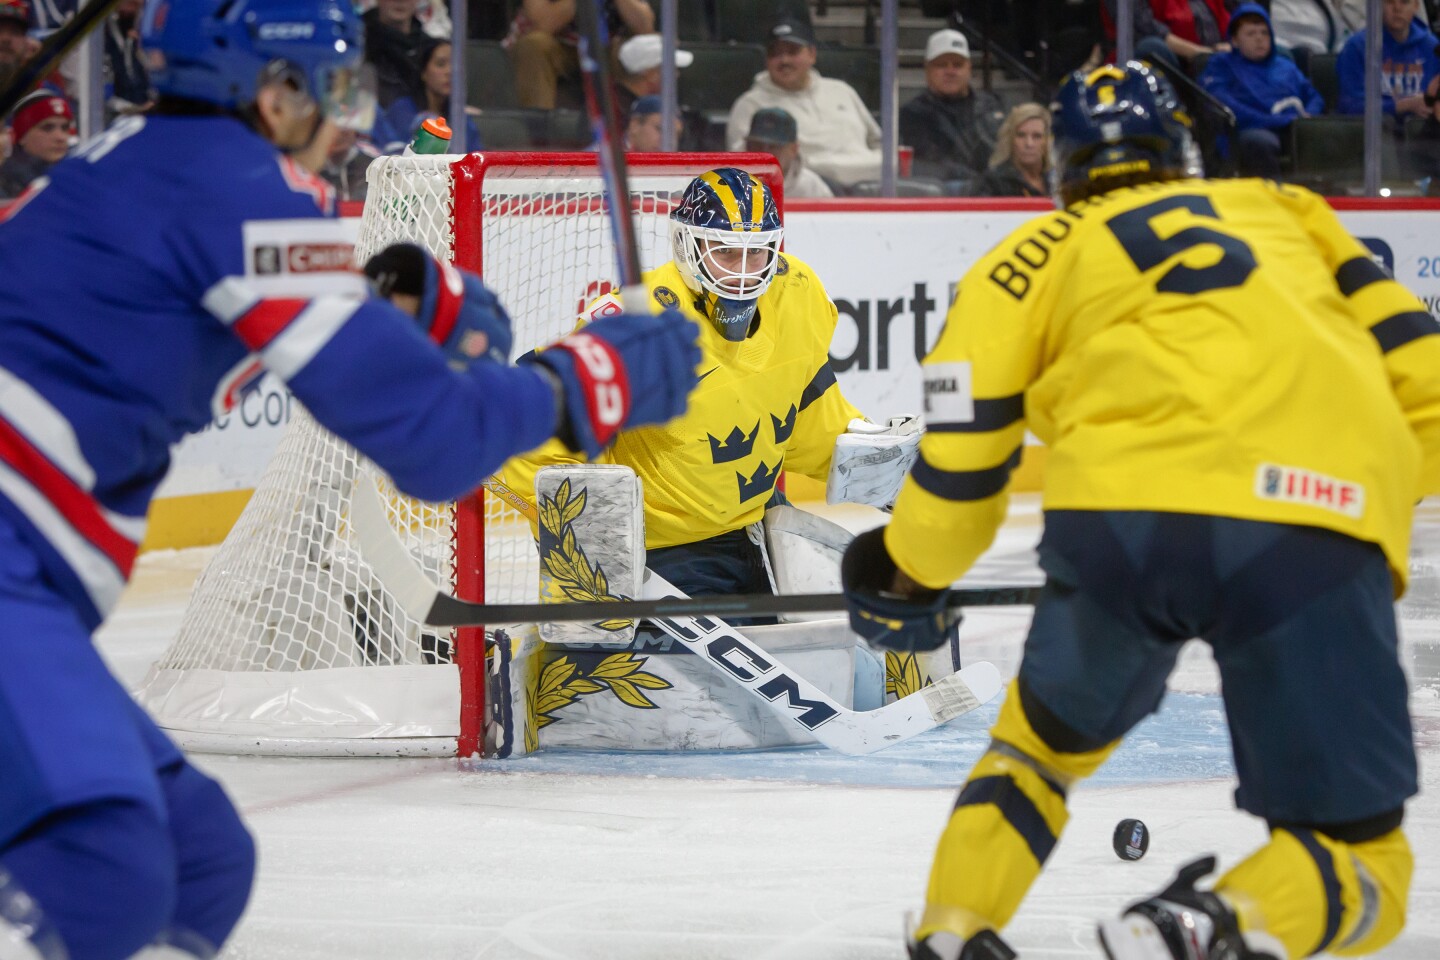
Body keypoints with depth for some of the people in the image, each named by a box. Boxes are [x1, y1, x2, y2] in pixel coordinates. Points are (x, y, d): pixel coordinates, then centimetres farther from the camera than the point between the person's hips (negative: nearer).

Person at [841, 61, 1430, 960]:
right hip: (1323, 530, 0)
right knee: (1356, 856, 9)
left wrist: (908, 577, 36)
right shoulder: (1291, 213, 33)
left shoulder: (1036, 254, 27)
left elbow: (960, 451, 17)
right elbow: (1417, 373, 25)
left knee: (1049, 739, 32)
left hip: (1123, 511, 1)